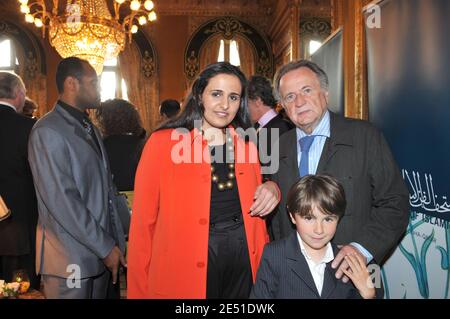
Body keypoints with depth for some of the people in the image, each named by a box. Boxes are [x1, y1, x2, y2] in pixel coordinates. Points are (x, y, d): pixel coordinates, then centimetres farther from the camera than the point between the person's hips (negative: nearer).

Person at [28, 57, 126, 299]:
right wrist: (105, 247, -15)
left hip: (100, 252, 7)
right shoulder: (48, 132, -14)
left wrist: (116, 241, 6)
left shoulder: (90, 128, 14)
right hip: (70, 260, -7)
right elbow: (62, 202, -19)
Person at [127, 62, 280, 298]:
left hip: (244, 261, 4)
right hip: (182, 270, -4)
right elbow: (143, 221, -7)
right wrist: (140, 290, -5)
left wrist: (271, 189, -4)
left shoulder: (246, 145, 5)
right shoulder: (162, 142, -9)